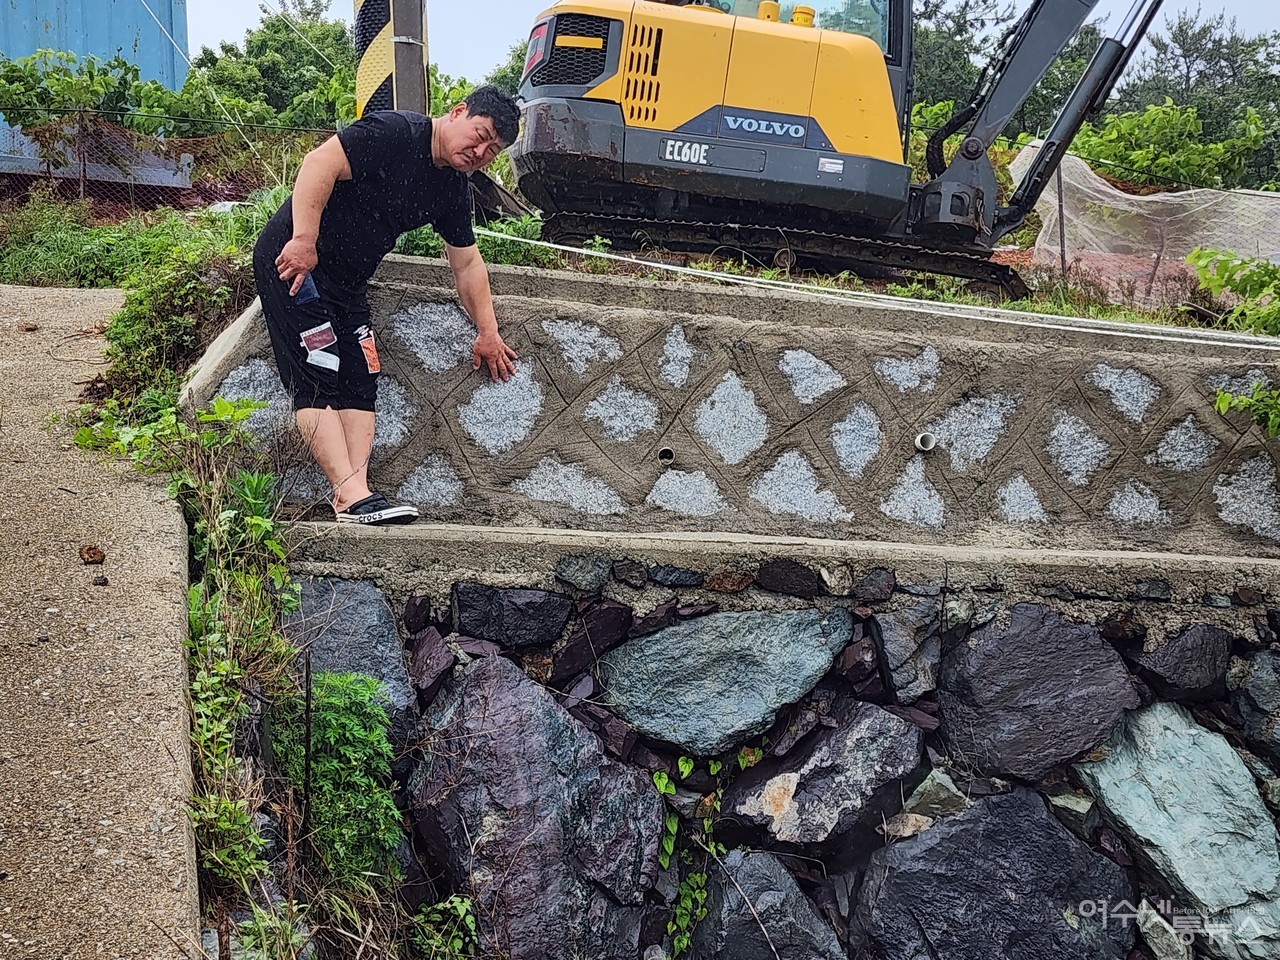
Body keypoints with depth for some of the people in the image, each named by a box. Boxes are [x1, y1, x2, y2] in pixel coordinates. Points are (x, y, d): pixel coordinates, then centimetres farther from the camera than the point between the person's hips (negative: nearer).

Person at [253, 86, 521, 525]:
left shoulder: (454, 189, 8)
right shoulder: (396, 133, -16)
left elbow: (467, 263, 16)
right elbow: (321, 163, -24)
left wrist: (488, 333, 17)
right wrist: (304, 240, -31)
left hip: (347, 281, 9)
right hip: (294, 258, -9)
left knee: (360, 385, -2)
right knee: (319, 382, -14)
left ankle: (356, 492, -7)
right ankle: (351, 496, -20)